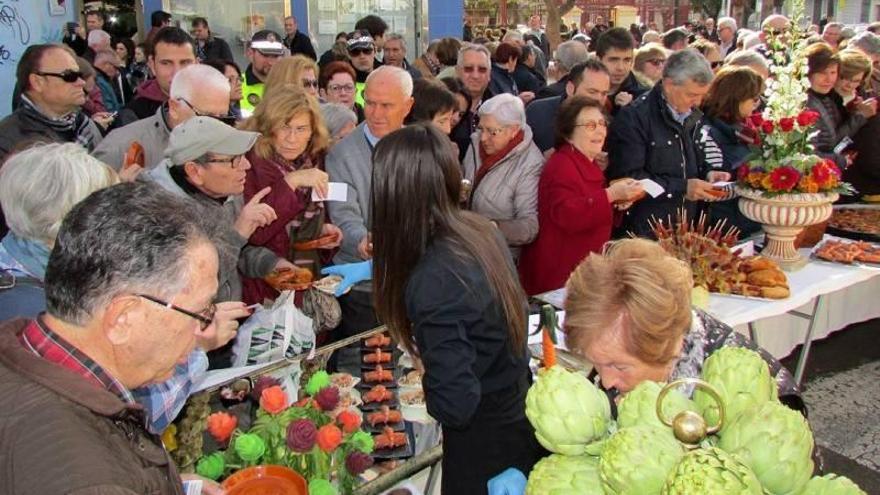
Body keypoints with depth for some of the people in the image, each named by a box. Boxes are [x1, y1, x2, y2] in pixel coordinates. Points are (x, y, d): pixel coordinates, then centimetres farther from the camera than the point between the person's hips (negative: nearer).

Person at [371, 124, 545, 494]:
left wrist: (427, 379, -8)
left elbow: (454, 406, -32)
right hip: (522, 415, 7)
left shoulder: (433, 282, -33)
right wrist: (384, 266, 21)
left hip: (485, 448, -7)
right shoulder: (480, 230, -8)